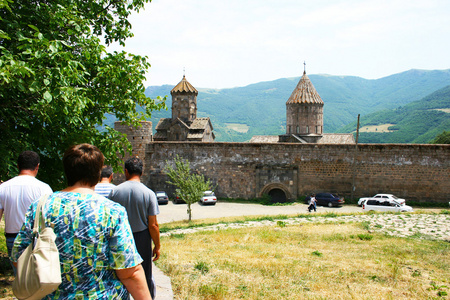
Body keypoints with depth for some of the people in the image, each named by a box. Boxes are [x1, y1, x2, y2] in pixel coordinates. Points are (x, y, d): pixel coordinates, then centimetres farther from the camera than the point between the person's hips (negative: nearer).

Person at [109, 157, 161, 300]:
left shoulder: (115, 191, -6)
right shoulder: (149, 193, -9)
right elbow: (153, 225, -8)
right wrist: (157, 246, 3)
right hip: (142, 239, -1)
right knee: (145, 277, 12)